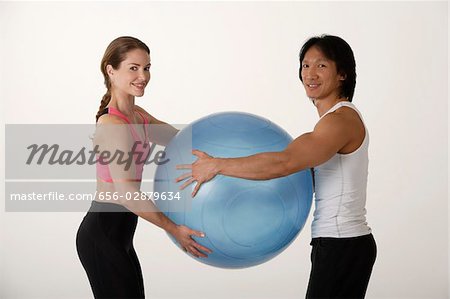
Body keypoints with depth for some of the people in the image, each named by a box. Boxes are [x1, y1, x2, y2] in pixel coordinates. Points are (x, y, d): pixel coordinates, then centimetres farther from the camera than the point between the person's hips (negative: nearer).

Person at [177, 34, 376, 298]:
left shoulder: (342, 120, -17)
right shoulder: (337, 118, 15)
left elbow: (283, 164, -30)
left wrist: (216, 165, -25)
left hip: (342, 248, -10)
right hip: (343, 245, 10)